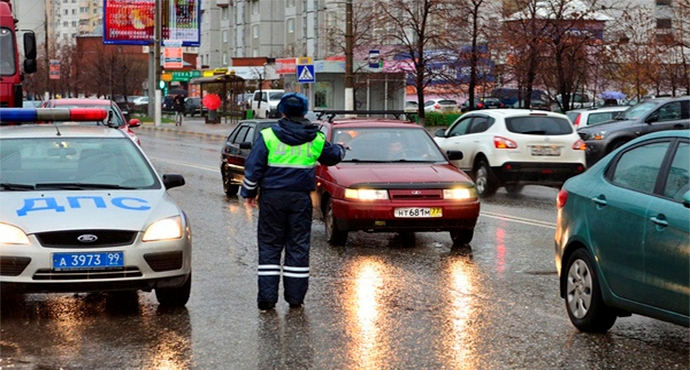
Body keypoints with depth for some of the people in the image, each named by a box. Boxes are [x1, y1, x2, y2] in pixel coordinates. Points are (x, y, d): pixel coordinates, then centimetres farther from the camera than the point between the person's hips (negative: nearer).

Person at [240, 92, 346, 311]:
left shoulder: (268, 136, -5)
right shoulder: (315, 139, 4)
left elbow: (253, 167, -6)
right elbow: (333, 157, 21)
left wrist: (249, 192, 5)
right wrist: (341, 149, 44)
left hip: (272, 197, -1)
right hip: (301, 198, 1)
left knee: (269, 246, 4)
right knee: (298, 246, 7)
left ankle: (267, 297, 1)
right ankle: (295, 297, 7)